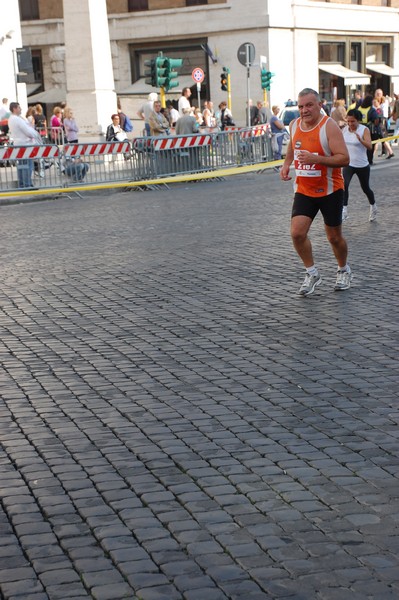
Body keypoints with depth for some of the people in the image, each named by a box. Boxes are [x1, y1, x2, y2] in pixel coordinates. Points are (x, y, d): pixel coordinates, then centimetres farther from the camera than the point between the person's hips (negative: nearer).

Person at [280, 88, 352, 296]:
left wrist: (317, 159, -35)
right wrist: (286, 164, 5)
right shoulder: (294, 125, 1)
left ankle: (343, 270, 35)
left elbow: (344, 159, -24)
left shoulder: (329, 126, -18)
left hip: (330, 191, -4)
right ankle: (312, 274, 8)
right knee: (297, 233, -11)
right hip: (304, 190, 4)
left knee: (334, 237, 8)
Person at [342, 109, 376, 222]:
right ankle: (344, 211, -24)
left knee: (365, 188, 15)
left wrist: (360, 139, -45)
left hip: (362, 165, -2)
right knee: (344, 185, -23)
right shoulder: (344, 130, -1)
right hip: (348, 164, 2)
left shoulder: (364, 130, -13)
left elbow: (369, 146, -28)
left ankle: (373, 207, 43)